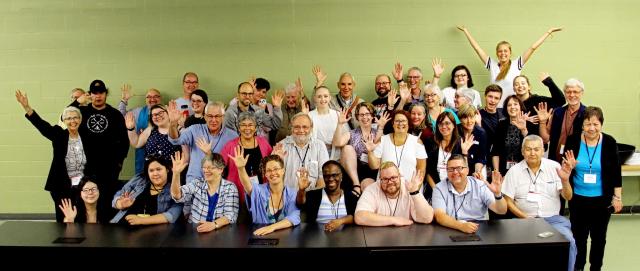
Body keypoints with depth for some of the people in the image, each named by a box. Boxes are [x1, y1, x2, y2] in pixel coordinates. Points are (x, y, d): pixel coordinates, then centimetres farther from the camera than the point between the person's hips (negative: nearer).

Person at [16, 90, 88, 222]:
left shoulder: (85, 136, 2)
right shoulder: (59, 135, -2)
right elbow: (41, 124, -15)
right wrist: (26, 107, -26)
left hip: (83, 186, 1)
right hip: (62, 187, -1)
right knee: (63, 220, 5)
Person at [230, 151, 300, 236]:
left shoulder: (293, 194, 2)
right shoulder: (259, 191, 2)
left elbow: (294, 218, -12)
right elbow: (248, 186, -20)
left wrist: (272, 227, -27)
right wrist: (241, 168, -39)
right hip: (260, 235, 0)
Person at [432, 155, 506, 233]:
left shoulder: (480, 186, 0)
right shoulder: (439, 188, -3)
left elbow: (501, 211, -4)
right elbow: (439, 216, -15)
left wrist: (497, 194, -24)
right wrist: (461, 226, -30)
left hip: (479, 232, 2)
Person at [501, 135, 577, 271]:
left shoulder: (555, 167, 3)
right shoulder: (514, 171, 1)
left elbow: (568, 197, 1)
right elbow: (508, 201, 1)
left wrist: (565, 180, -18)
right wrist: (525, 217, -11)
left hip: (552, 218, 1)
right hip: (524, 219, -1)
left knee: (569, 241, -25)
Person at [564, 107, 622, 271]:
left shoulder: (609, 142, -6)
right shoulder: (573, 141, -7)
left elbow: (616, 171, 0)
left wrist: (617, 197, 0)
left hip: (602, 199, 0)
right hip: (578, 198, 0)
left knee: (599, 236, 13)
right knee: (579, 235, 8)